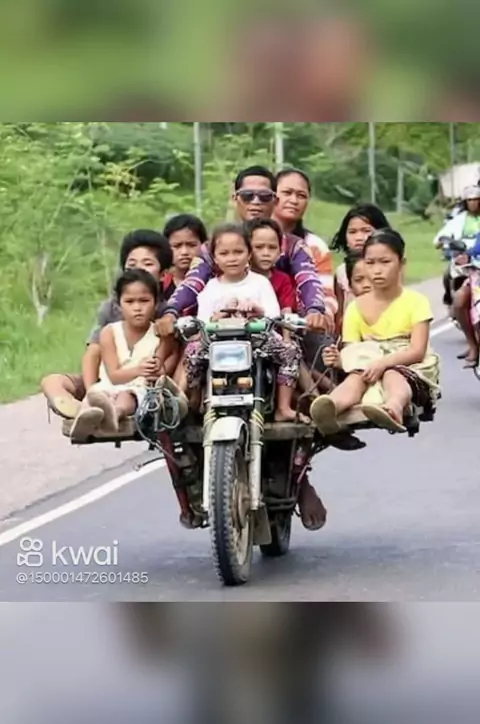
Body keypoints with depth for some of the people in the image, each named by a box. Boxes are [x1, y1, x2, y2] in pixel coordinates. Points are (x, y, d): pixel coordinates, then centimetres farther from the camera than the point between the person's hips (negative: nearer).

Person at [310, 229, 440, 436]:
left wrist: (383, 363, -29)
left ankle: (393, 408, -75)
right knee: (356, 378, -33)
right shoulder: (356, 307, 10)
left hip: (407, 366, -2)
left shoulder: (415, 301, 1)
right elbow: (351, 350, 4)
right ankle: (331, 406, -69)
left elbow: (417, 350, -11)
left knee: (392, 376, -38)